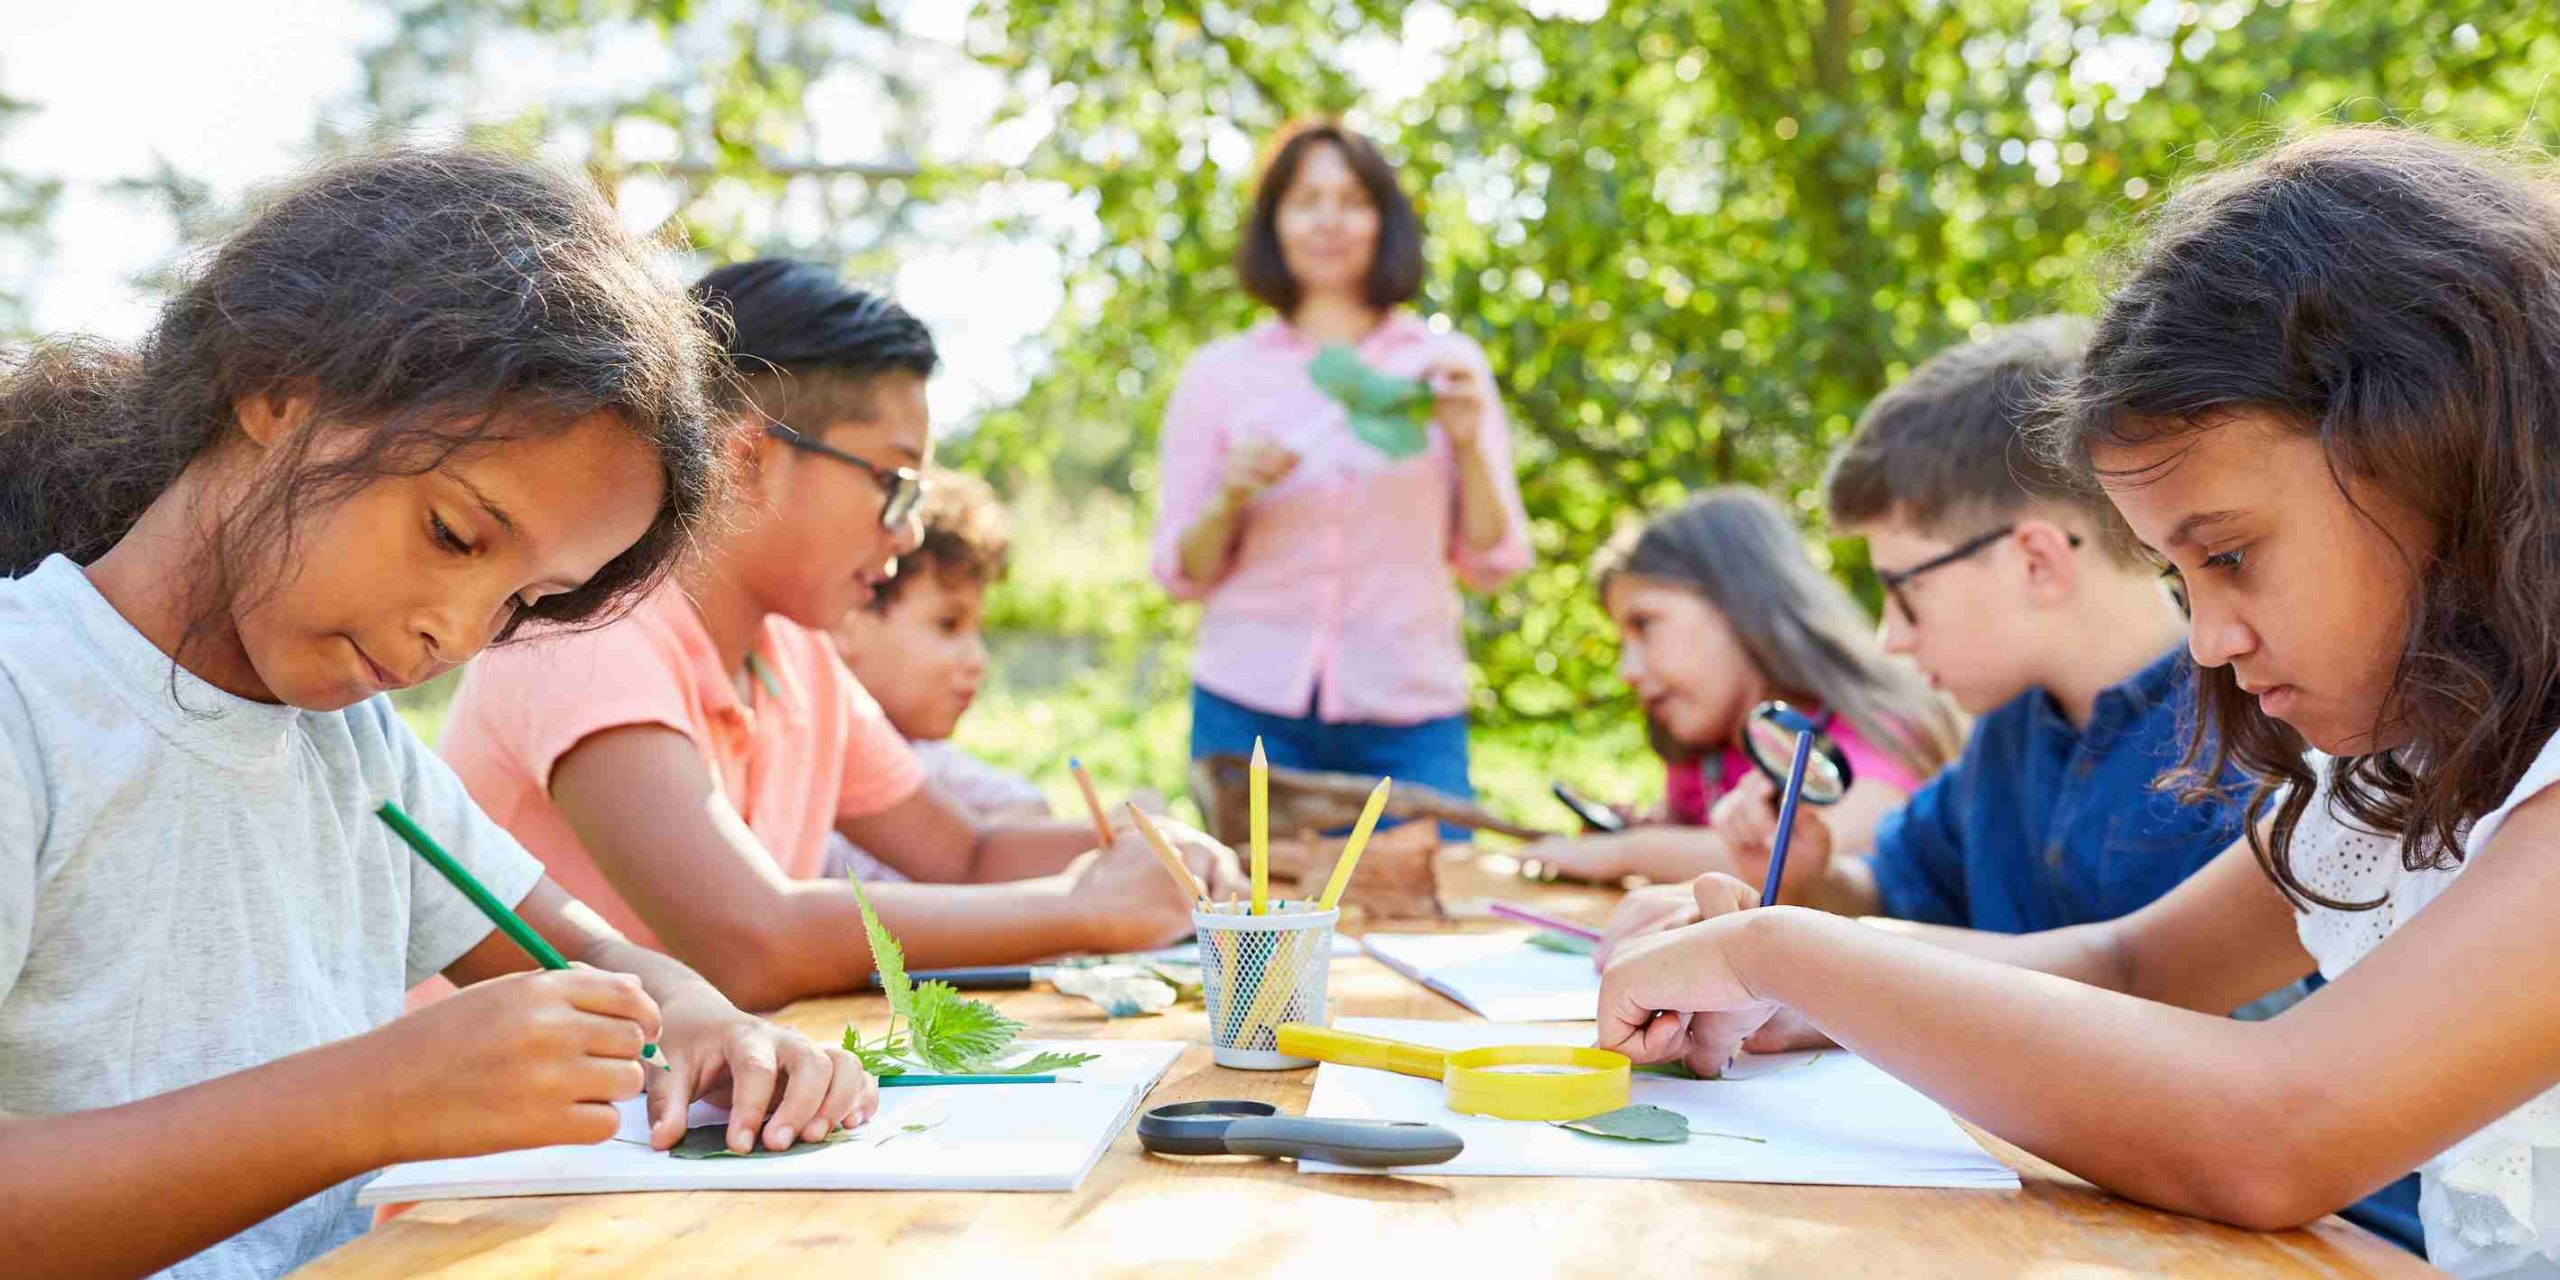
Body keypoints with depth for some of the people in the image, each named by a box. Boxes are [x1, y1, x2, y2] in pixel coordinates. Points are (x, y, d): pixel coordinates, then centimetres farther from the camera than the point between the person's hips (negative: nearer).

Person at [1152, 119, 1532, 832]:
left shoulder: (1446, 365, 8)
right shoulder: (1219, 375, 7)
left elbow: (1493, 565, 6)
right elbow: (1181, 573, 8)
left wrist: (1469, 444, -8)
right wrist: (1231, 498, -10)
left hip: (1409, 715, 0)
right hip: (1250, 712, 0)